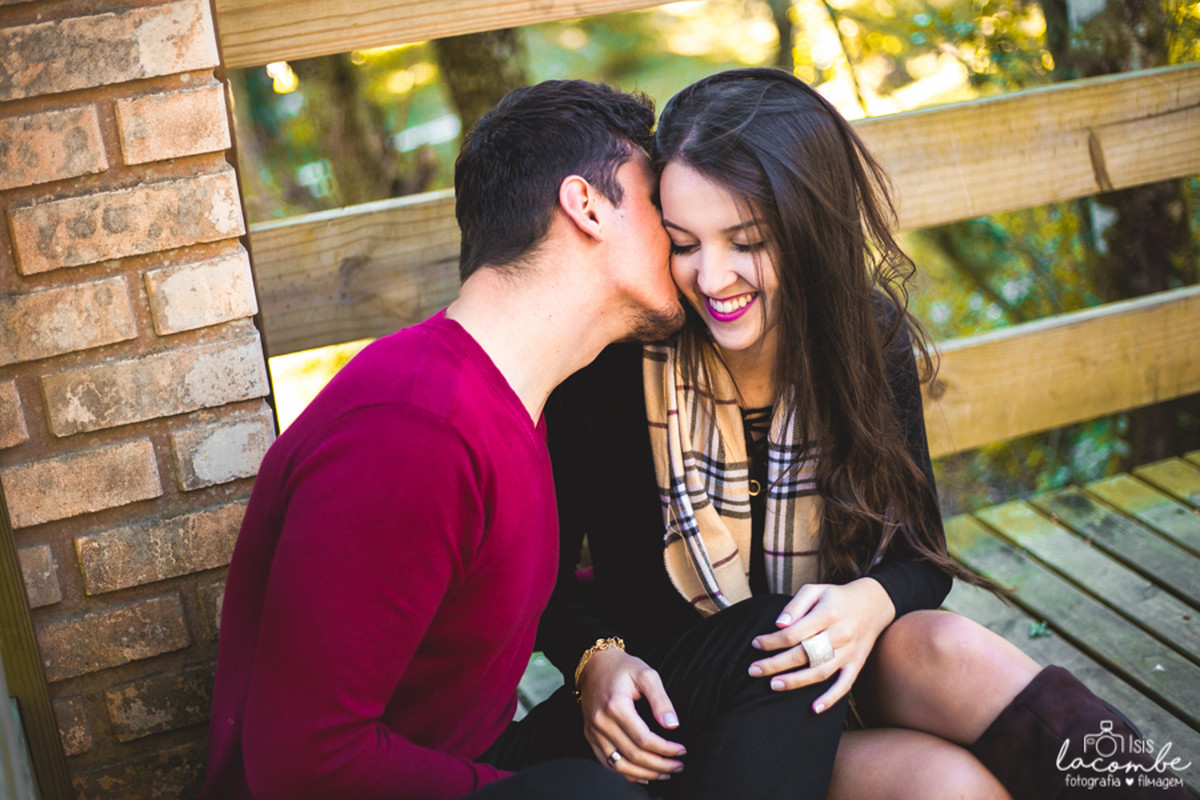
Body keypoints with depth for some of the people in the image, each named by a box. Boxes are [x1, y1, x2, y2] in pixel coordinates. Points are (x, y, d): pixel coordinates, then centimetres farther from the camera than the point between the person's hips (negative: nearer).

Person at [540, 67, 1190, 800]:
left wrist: (873, 601, -21)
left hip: (835, 679, 3)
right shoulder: (617, 363, -15)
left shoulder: (871, 341, -6)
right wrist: (593, 661, -22)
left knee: (945, 647, -31)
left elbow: (920, 554, 1)